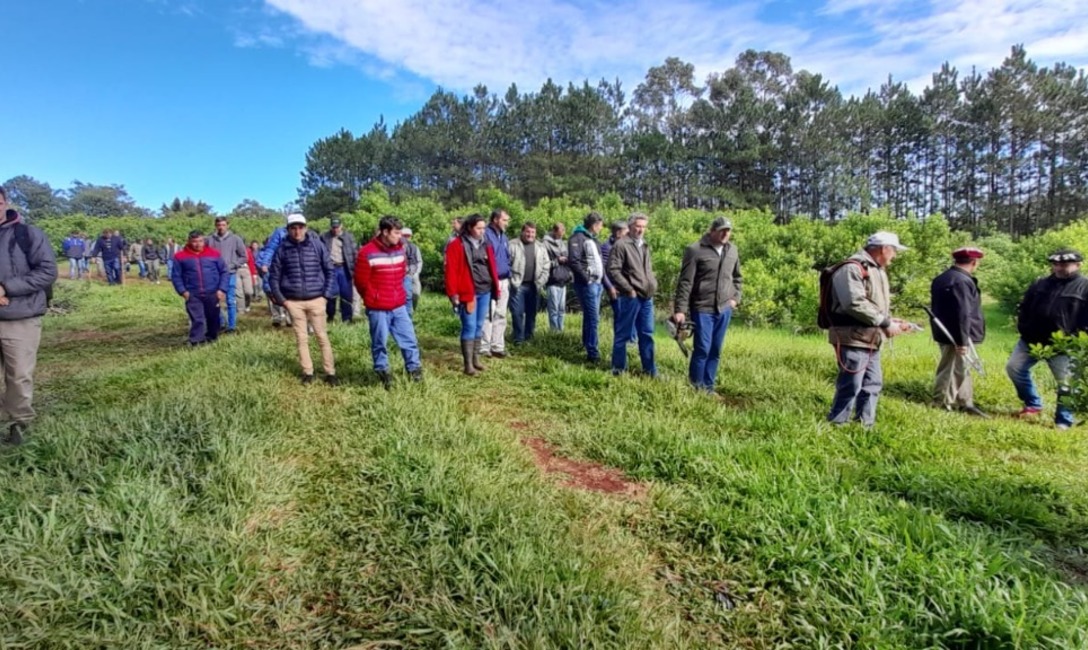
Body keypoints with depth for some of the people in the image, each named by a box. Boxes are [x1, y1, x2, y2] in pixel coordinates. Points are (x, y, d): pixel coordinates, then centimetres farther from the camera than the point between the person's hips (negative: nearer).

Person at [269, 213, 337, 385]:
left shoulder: (317, 245, -3)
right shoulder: (282, 249, -1)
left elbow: (330, 271, 2)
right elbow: (274, 276, 6)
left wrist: (326, 295, -3)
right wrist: (281, 299, 0)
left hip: (316, 300, -1)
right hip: (294, 302, 1)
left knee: (322, 336, 2)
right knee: (301, 338, 7)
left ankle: (330, 373, 8)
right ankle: (307, 372, 17)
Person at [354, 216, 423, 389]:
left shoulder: (400, 249, 5)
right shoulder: (367, 253, -15)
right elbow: (361, 281, -9)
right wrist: (374, 298, 1)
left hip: (399, 305, 5)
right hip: (378, 308, -5)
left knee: (409, 338, 8)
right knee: (380, 342, 6)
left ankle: (414, 369, 20)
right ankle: (383, 372, 21)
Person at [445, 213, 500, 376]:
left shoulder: (485, 244, 13)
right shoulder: (457, 246, -7)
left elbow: (491, 266, 15)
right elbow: (451, 271, -10)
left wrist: (495, 287, 11)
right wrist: (453, 294, -13)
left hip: (485, 291, 6)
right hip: (468, 293, -6)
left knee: (479, 326, 13)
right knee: (469, 326, -5)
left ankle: (476, 358, 23)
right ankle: (468, 364, 0)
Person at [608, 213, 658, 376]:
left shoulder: (645, 246, 17)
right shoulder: (621, 245, -8)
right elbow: (613, 270, -15)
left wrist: (653, 284, 11)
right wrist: (629, 289, -16)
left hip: (646, 297, 7)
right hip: (629, 297, -7)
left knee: (646, 334, 12)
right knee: (623, 334, 3)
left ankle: (649, 369, 21)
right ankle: (619, 368, 15)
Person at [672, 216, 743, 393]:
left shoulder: (732, 250, 10)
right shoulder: (695, 250, -9)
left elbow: (737, 277, 24)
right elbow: (685, 282, -11)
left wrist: (735, 298, 10)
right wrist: (680, 310, -14)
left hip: (724, 310, 6)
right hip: (702, 309, -6)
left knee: (715, 351, 10)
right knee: (702, 349, -7)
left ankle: (708, 387, 20)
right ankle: (695, 387, 8)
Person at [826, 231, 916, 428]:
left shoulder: (877, 270, 19)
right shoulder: (852, 268, -15)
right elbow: (855, 304, -25)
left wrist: (890, 321, 10)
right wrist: (885, 322, -20)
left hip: (871, 340, 11)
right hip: (853, 339, -10)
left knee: (873, 384, 15)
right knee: (850, 387, -7)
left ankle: (865, 425, 25)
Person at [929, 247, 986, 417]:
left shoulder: (941, 278, 12)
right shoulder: (962, 281, -20)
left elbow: (937, 308, 18)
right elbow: (962, 314, -23)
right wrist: (962, 341, -22)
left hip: (945, 333, 10)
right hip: (956, 336, -10)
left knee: (961, 369, 19)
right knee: (952, 370, 0)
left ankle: (965, 403, 29)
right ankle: (941, 406, 8)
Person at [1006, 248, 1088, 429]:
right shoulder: (1039, 284, 9)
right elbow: (1024, 308, 16)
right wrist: (1023, 329, 5)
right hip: (1031, 340, 4)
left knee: (1065, 384, 2)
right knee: (1014, 368, 4)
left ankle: (1063, 421, 14)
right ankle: (1033, 404, 20)